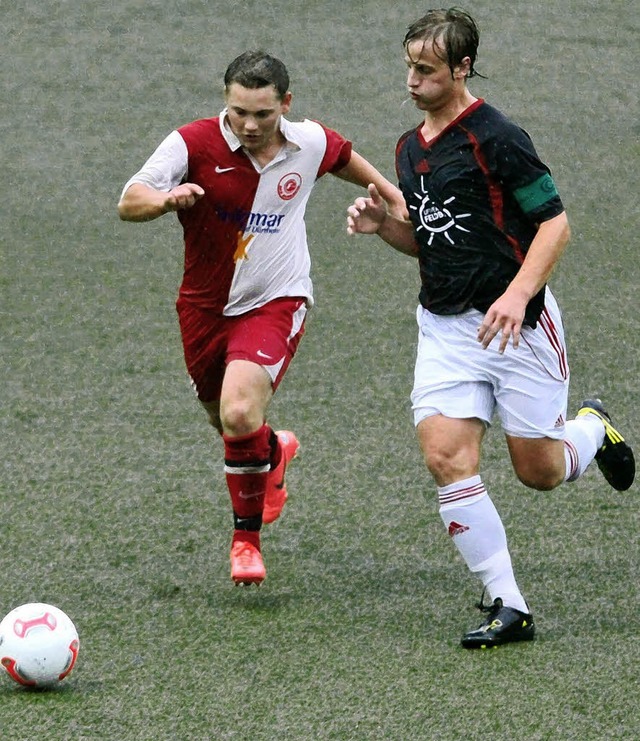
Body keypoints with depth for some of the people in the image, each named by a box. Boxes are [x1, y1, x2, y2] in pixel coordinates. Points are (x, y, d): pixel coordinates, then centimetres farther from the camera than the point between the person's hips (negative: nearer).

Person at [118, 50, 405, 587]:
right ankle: (274, 450, 56)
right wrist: (166, 199, -42)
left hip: (274, 303, -2)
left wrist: (388, 192, 25)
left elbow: (344, 157, 17)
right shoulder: (194, 143, -16)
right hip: (205, 306, 2)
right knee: (230, 426, 17)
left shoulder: (310, 143, -8)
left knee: (240, 414, -25)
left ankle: (247, 536, -3)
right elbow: (128, 203, -22)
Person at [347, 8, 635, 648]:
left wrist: (517, 294, -25)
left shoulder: (495, 137, -13)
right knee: (446, 458, -12)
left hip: (514, 324, -6)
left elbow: (554, 222, -13)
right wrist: (381, 224, 2)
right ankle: (507, 607, -7)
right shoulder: (410, 150, 11)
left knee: (539, 471, 2)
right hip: (444, 327, 6)